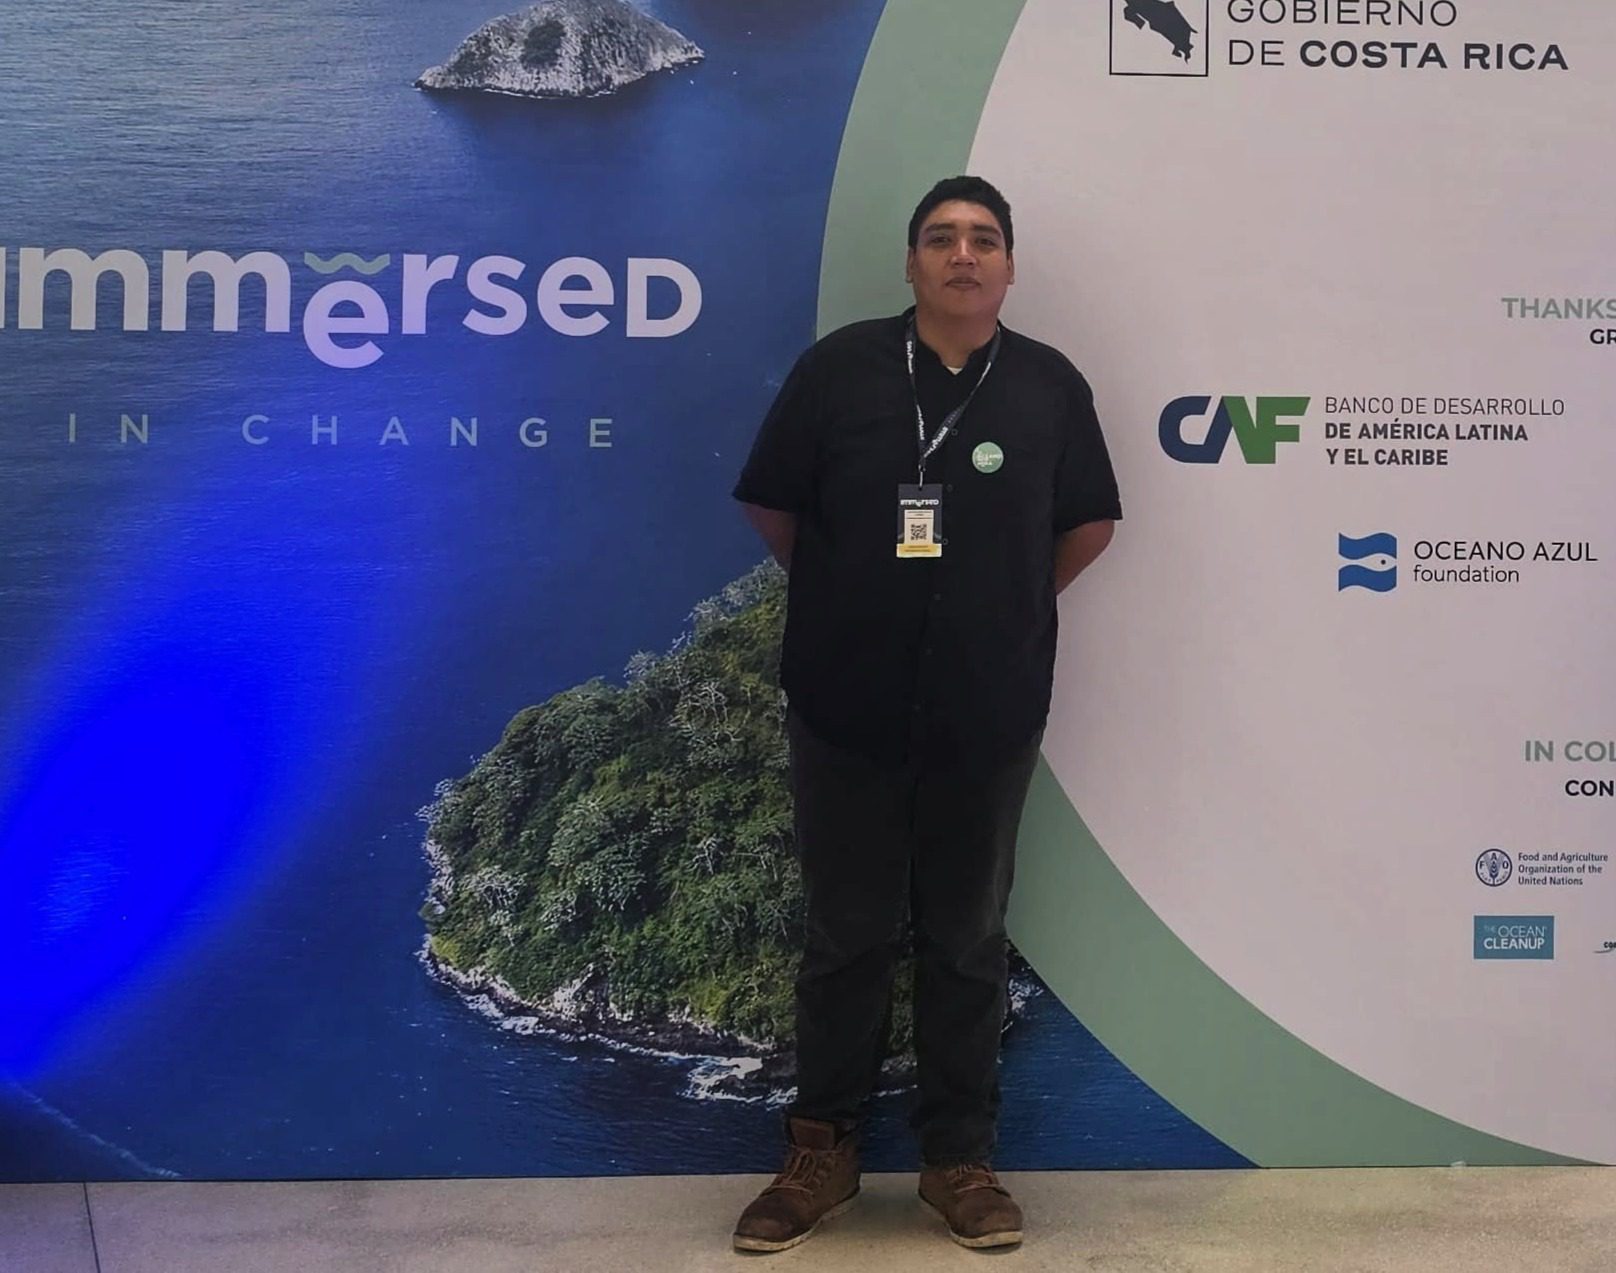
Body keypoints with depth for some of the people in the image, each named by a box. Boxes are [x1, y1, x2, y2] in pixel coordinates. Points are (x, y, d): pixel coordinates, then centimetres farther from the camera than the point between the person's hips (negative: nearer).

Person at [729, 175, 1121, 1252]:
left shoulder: (1050, 384, 1)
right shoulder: (840, 367, -3)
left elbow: (1090, 522, 11)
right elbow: (771, 503, 4)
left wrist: (1009, 605, 10)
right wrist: (846, 599, 9)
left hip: (989, 714, 1)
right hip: (846, 706, -1)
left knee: (967, 939, 11)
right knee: (847, 935, 9)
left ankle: (962, 1158, 24)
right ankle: (823, 1151, 24)